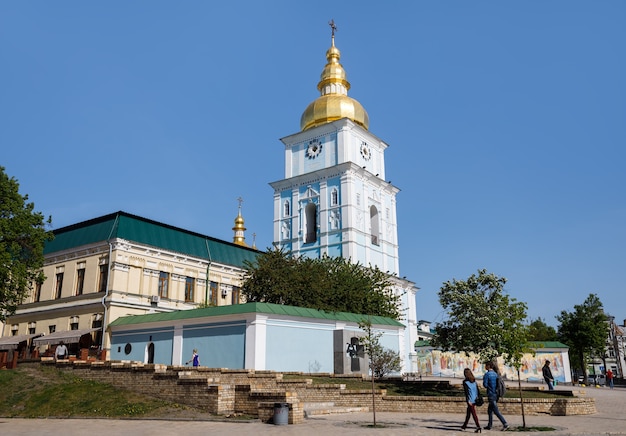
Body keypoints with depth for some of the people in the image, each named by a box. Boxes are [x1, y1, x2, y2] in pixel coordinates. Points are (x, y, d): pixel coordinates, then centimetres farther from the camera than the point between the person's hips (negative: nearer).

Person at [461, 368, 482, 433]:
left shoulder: (465, 382, -9)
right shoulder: (474, 381, 9)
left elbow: (466, 392, -14)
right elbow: (477, 390, 9)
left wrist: (468, 401, -15)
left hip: (470, 400, -7)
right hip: (475, 399, 7)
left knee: (474, 413, -4)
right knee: (468, 412, 18)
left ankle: (478, 427, -12)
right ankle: (465, 425, 29)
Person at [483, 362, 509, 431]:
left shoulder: (487, 374, -13)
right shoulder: (495, 374, 10)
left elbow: (485, 385, -15)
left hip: (491, 395, -8)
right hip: (496, 394, 8)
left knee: (496, 411, -7)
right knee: (490, 410, 17)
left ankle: (505, 425, -13)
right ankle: (489, 425, 22)